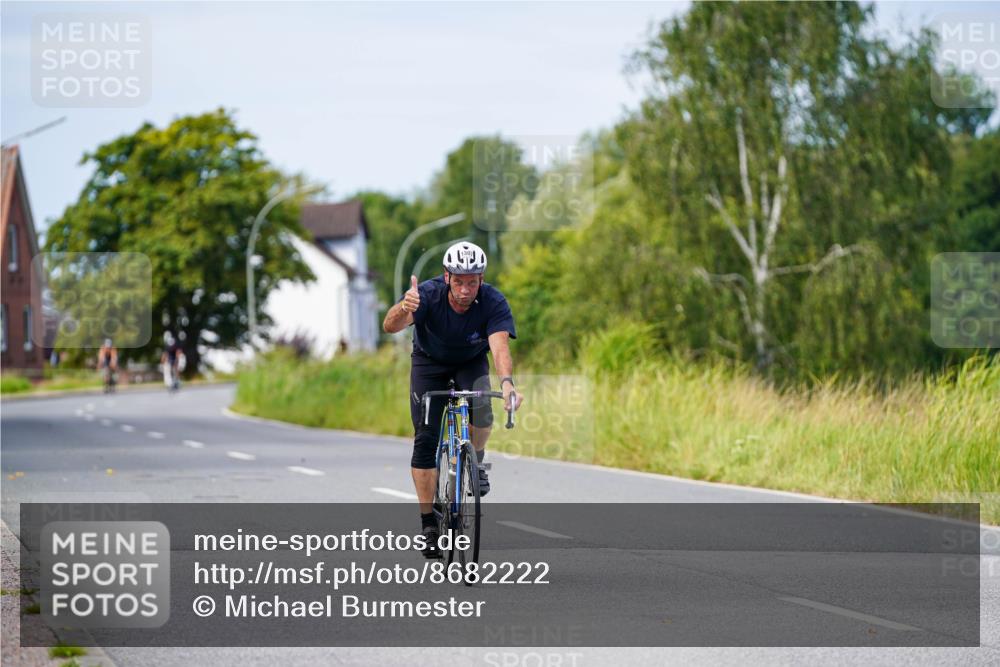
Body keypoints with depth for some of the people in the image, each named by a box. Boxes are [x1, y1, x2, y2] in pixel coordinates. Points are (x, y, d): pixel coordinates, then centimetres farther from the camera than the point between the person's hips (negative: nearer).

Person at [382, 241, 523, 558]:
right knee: (426, 439, -11)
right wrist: (404, 308, -69)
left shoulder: (493, 303, -30)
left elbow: (499, 345, -44)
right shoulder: (428, 294, -31)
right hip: (430, 362, 0)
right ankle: (428, 523, -3)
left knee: (481, 410, -31)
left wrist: (506, 382, -64)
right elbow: (390, 326, -45)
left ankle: (475, 461, 1)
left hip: (471, 362, 0)